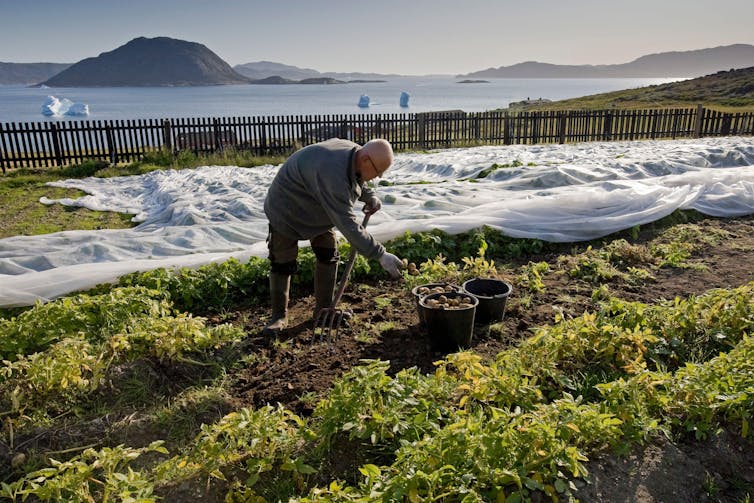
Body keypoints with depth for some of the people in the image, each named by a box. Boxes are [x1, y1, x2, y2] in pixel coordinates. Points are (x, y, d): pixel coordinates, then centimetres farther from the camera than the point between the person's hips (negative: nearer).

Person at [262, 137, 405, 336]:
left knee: (328, 256, 5)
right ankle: (279, 316, 14)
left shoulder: (355, 153, -14)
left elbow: (357, 181, 10)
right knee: (283, 264, -2)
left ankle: (323, 309, 19)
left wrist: (369, 195, -12)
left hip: (318, 208, 8)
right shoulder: (333, 174, -42)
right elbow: (349, 226, -42)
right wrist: (381, 255, -39)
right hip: (287, 210, -8)